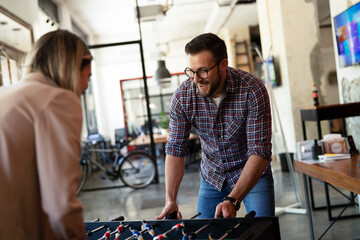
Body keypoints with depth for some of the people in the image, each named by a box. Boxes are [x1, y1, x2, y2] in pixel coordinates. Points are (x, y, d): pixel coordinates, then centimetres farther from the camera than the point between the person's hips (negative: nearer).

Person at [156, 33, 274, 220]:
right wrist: (170, 200, -25)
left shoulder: (253, 90, -27)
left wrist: (233, 200, -38)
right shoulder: (182, 96, -18)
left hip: (254, 174, -2)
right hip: (212, 177, 3)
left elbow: (260, 152, -28)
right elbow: (175, 150, -13)